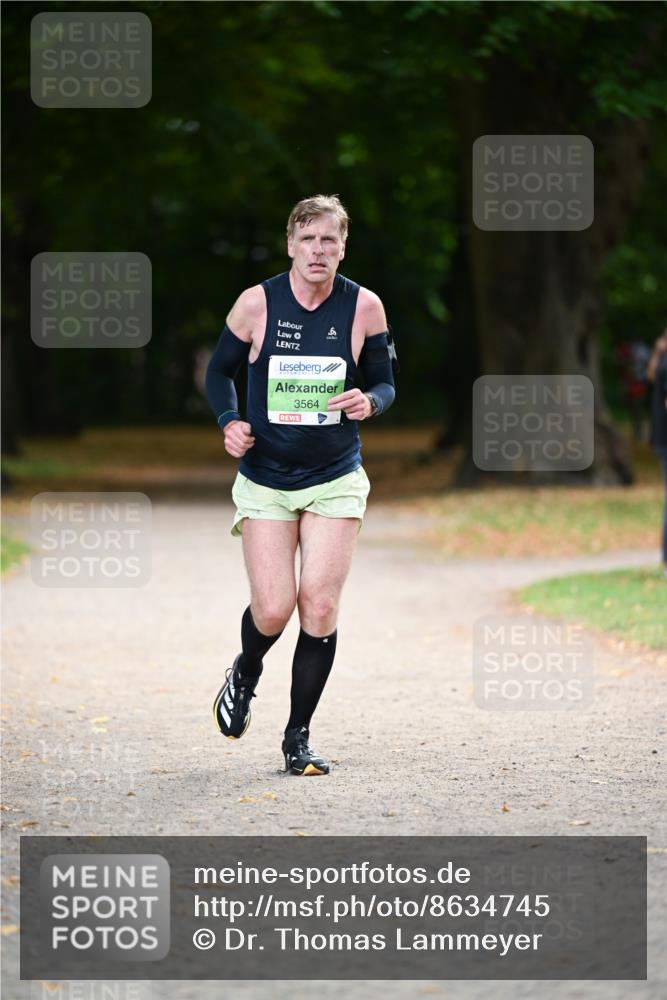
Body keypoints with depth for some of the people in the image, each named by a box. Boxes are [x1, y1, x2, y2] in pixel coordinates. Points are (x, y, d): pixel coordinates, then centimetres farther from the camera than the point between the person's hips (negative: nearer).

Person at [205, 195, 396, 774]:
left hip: (336, 480, 1)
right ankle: (245, 674, 29)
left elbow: (385, 383, 7)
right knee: (273, 610, -8)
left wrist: (369, 402, -17)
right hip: (264, 480, 0)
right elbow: (220, 371, 9)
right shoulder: (256, 304, -6)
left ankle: (299, 736, 6)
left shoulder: (364, 307, -4)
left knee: (320, 606, -9)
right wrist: (229, 421, -10)